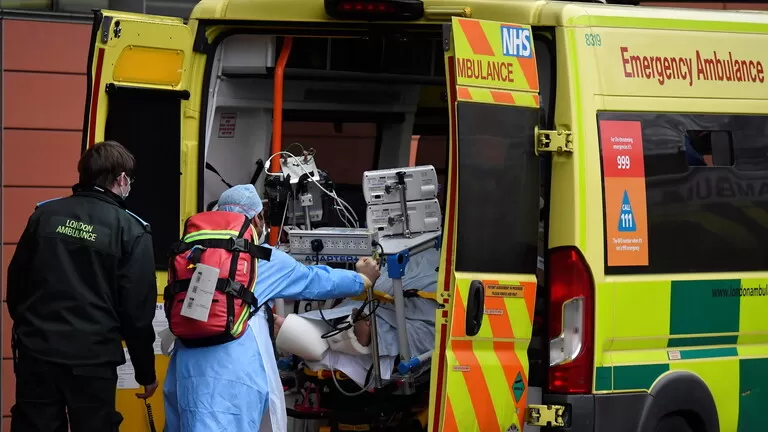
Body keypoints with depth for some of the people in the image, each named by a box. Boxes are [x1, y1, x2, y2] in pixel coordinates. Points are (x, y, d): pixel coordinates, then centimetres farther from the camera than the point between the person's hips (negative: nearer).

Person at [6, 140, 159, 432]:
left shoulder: (45, 215, 4)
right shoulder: (130, 230, -5)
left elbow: (16, 282, 10)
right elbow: (138, 311, -5)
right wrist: (146, 373, 5)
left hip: (36, 353, 3)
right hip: (92, 360, -3)